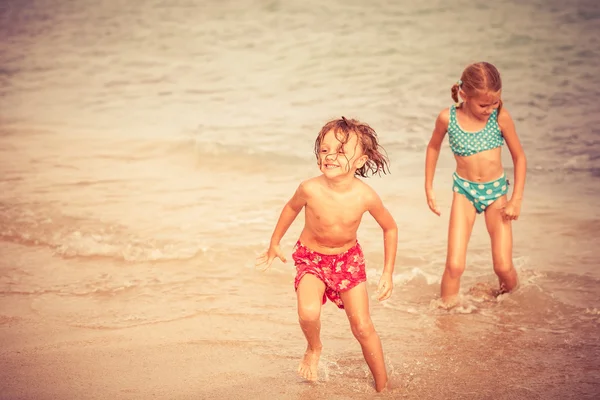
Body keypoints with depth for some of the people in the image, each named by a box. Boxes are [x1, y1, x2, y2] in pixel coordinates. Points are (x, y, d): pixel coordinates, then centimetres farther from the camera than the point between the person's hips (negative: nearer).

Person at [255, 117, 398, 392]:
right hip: (311, 256, -1)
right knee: (308, 312, -27)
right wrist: (275, 243, 10)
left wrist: (388, 273, -5)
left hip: (348, 258, 1)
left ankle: (382, 385, 21)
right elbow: (292, 207, -1)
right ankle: (314, 348, 7)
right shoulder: (310, 189, -26)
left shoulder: (365, 196, -25)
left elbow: (390, 228, -6)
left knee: (363, 328, 0)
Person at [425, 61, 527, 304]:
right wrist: (429, 188, 10)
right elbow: (434, 147, 8)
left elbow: (519, 157, -2)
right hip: (464, 192, 0)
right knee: (455, 266, -10)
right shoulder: (448, 118, -13)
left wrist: (517, 199, -5)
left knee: (504, 267, -2)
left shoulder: (501, 117, -15)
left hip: (496, 192, 0)